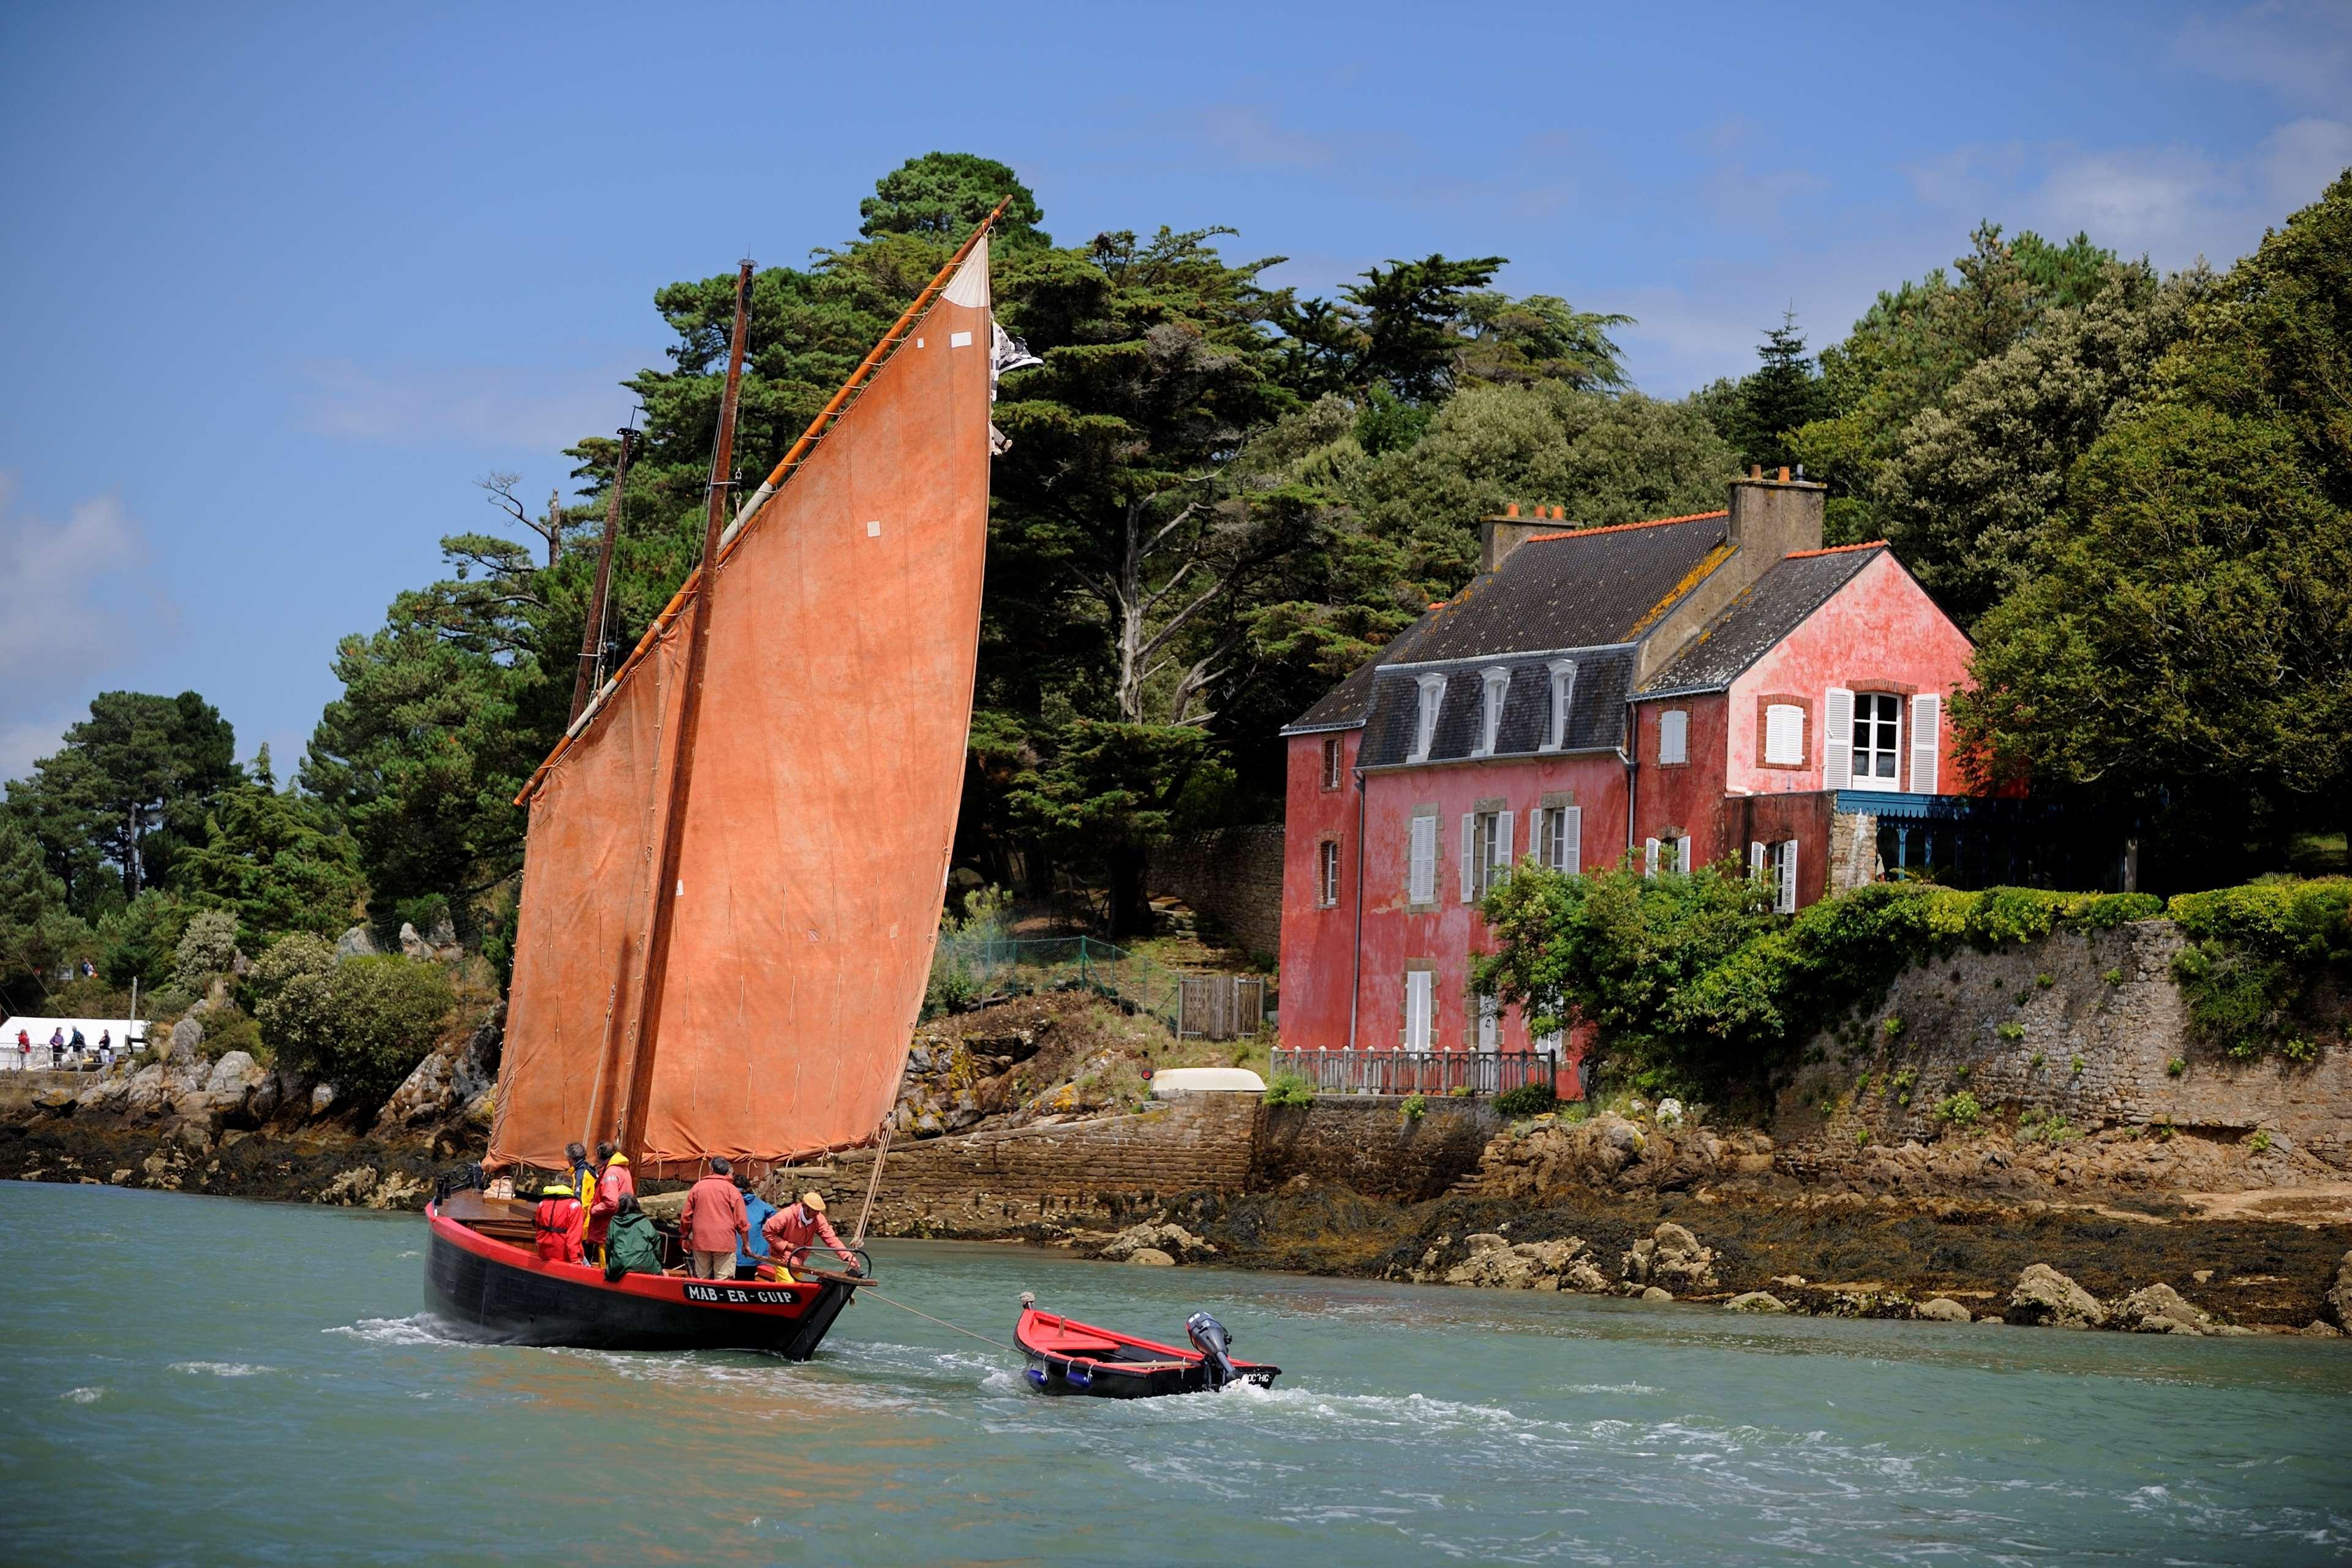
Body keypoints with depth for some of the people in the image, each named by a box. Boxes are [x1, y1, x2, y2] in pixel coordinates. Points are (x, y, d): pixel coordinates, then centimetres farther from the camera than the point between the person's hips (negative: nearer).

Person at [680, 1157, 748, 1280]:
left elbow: (686, 1218, 10)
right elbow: (741, 1222, -3)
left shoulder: (696, 1188, 7)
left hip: (700, 1242, 3)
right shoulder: (732, 1190, -3)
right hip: (725, 1243, -3)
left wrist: (686, 1237, 24)